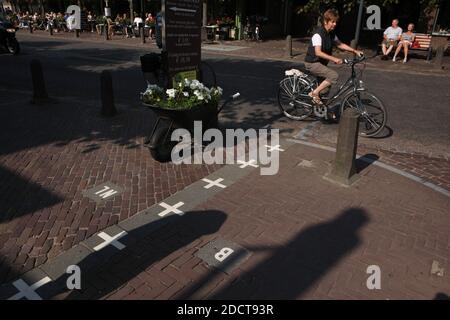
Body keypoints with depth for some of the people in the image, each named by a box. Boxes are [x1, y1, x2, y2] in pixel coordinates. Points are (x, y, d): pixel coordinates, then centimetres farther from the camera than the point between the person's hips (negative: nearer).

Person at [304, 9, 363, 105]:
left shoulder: (331, 34, 5)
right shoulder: (318, 34, -21)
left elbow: (340, 44, 15)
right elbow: (318, 52, -31)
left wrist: (355, 51, 5)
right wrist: (334, 59, -39)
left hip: (322, 63, 9)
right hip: (313, 63, -9)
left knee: (325, 89, 15)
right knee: (334, 75, -24)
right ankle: (314, 93, -14)